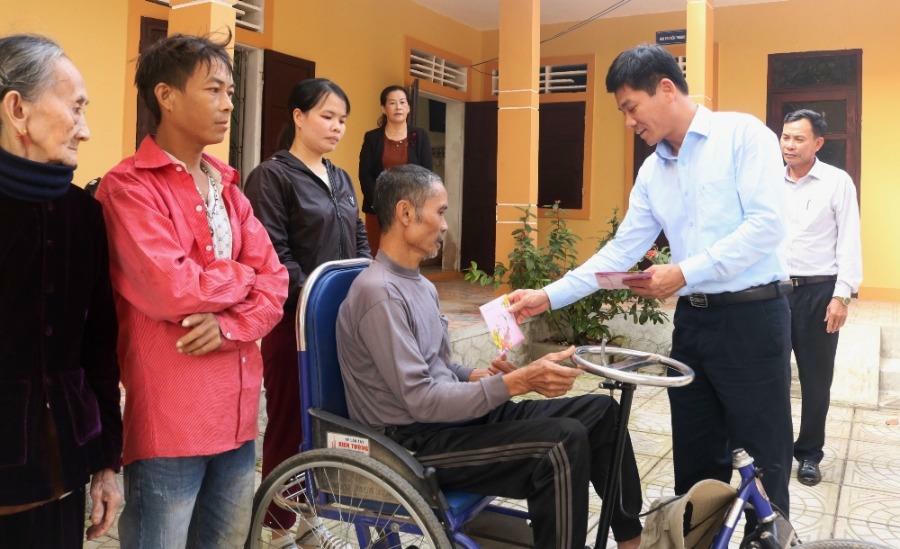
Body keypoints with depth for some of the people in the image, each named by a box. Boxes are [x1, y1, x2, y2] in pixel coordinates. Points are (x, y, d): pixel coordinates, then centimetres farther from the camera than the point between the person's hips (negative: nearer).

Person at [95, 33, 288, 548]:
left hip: (236, 411, 7)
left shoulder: (227, 186, 13)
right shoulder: (128, 186, -9)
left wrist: (233, 322, -14)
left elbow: (275, 281, 5)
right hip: (168, 418, -7)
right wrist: (243, 275, -5)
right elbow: (170, 290, -22)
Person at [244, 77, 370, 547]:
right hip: (295, 319, -6)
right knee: (290, 416, 3)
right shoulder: (271, 176, -7)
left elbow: (359, 241, 17)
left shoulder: (340, 179, 15)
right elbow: (273, 255, -16)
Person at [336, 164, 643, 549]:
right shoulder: (379, 292, -19)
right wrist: (516, 382, -26)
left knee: (600, 411, 2)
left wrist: (483, 376, -4)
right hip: (414, 443, -9)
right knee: (563, 443, -27)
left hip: (452, 416, 9)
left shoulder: (420, 285, 13)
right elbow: (421, 401, -24)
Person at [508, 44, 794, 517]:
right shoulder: (652, 171, 12)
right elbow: (621, 250, 10)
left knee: (763, 458, 5)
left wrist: (684, 273, -20)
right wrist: (549, 297, 3)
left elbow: (766, 225, -17)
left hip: (752, 316, -6)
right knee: (695, 459, 13)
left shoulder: (743, 134, -7)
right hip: (692, 320, 6)